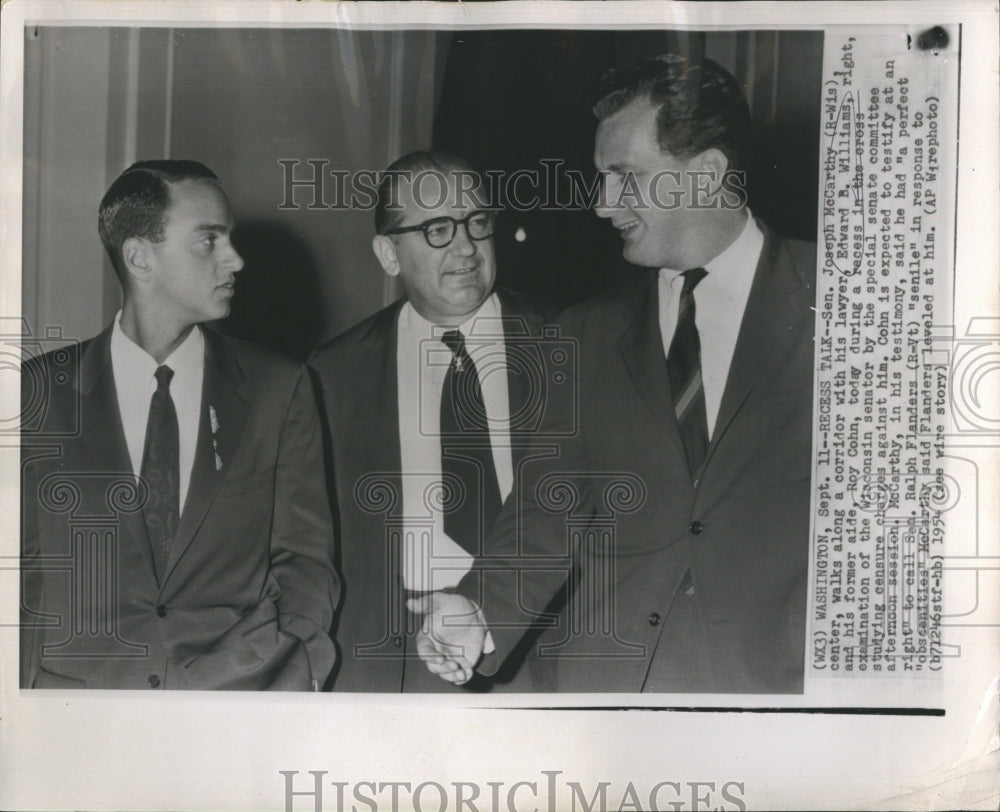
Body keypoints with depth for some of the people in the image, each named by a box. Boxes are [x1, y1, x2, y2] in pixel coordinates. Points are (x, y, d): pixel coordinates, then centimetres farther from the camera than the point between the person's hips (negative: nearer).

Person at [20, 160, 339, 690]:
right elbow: (20, 566, 8)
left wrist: (295, 677, -8)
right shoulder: (39, 392, 8)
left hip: (242, 685, 1)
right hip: (78, 687, 0)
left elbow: (305, 562, 9)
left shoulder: (279, 389, 9)